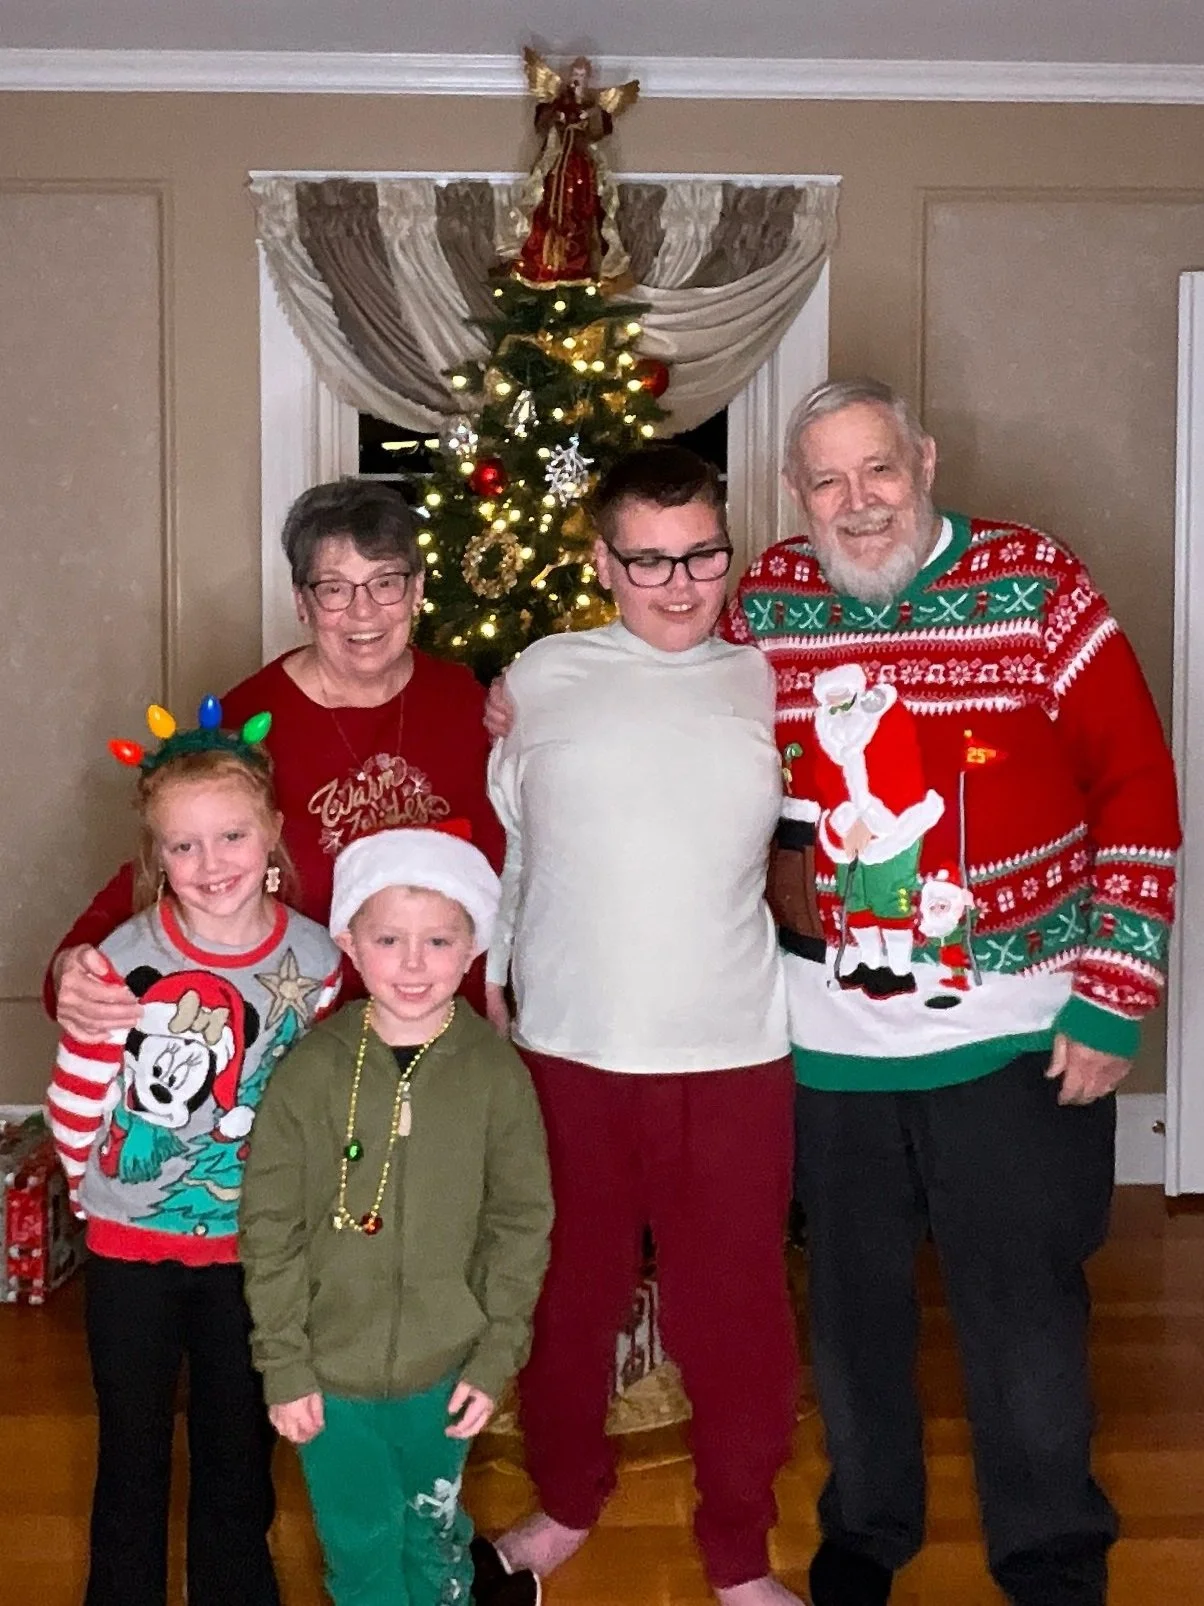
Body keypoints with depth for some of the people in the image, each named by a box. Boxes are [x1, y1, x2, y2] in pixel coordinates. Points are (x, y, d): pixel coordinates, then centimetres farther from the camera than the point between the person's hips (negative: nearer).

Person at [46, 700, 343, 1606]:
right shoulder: (126, 961, -19)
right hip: (132, 1246, -2)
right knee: (133, 1451, 15)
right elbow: (73, 1108, -9)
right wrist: (110, 1187, 2)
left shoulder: (315, 959, -11)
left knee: (241, 1448, 18)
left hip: (251, 1243, 2)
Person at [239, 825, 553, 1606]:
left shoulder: (497, 1072, -10)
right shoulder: (311, 1072, -12)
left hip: (443, 1367, 0)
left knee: (433, 1530, 20)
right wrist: (285, 1365, -6)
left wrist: (497, 1356, -5)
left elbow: (522, 1223, -4)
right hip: (332, 1370, 0)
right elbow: (271, 1228, -7)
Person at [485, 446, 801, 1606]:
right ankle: (567, 1502, 40)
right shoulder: (540, 679, 1)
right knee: (566, 1293, 15)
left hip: (734, 1055, 0)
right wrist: (483, 986, 7)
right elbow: (494, 847, 6)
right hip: (567, 1050, 0)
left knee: (736, 1309, 7)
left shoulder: (768, 689, 3)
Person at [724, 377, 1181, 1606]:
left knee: (1025, 1314, 8)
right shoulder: (763, 605, 1)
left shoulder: (1037, 589, -8)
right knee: (852, 1301, 16)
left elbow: (1137, 790, -7)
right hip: (828, 1038, 3)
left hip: (1016, 1034, -2)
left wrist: (1113, 998, -10)